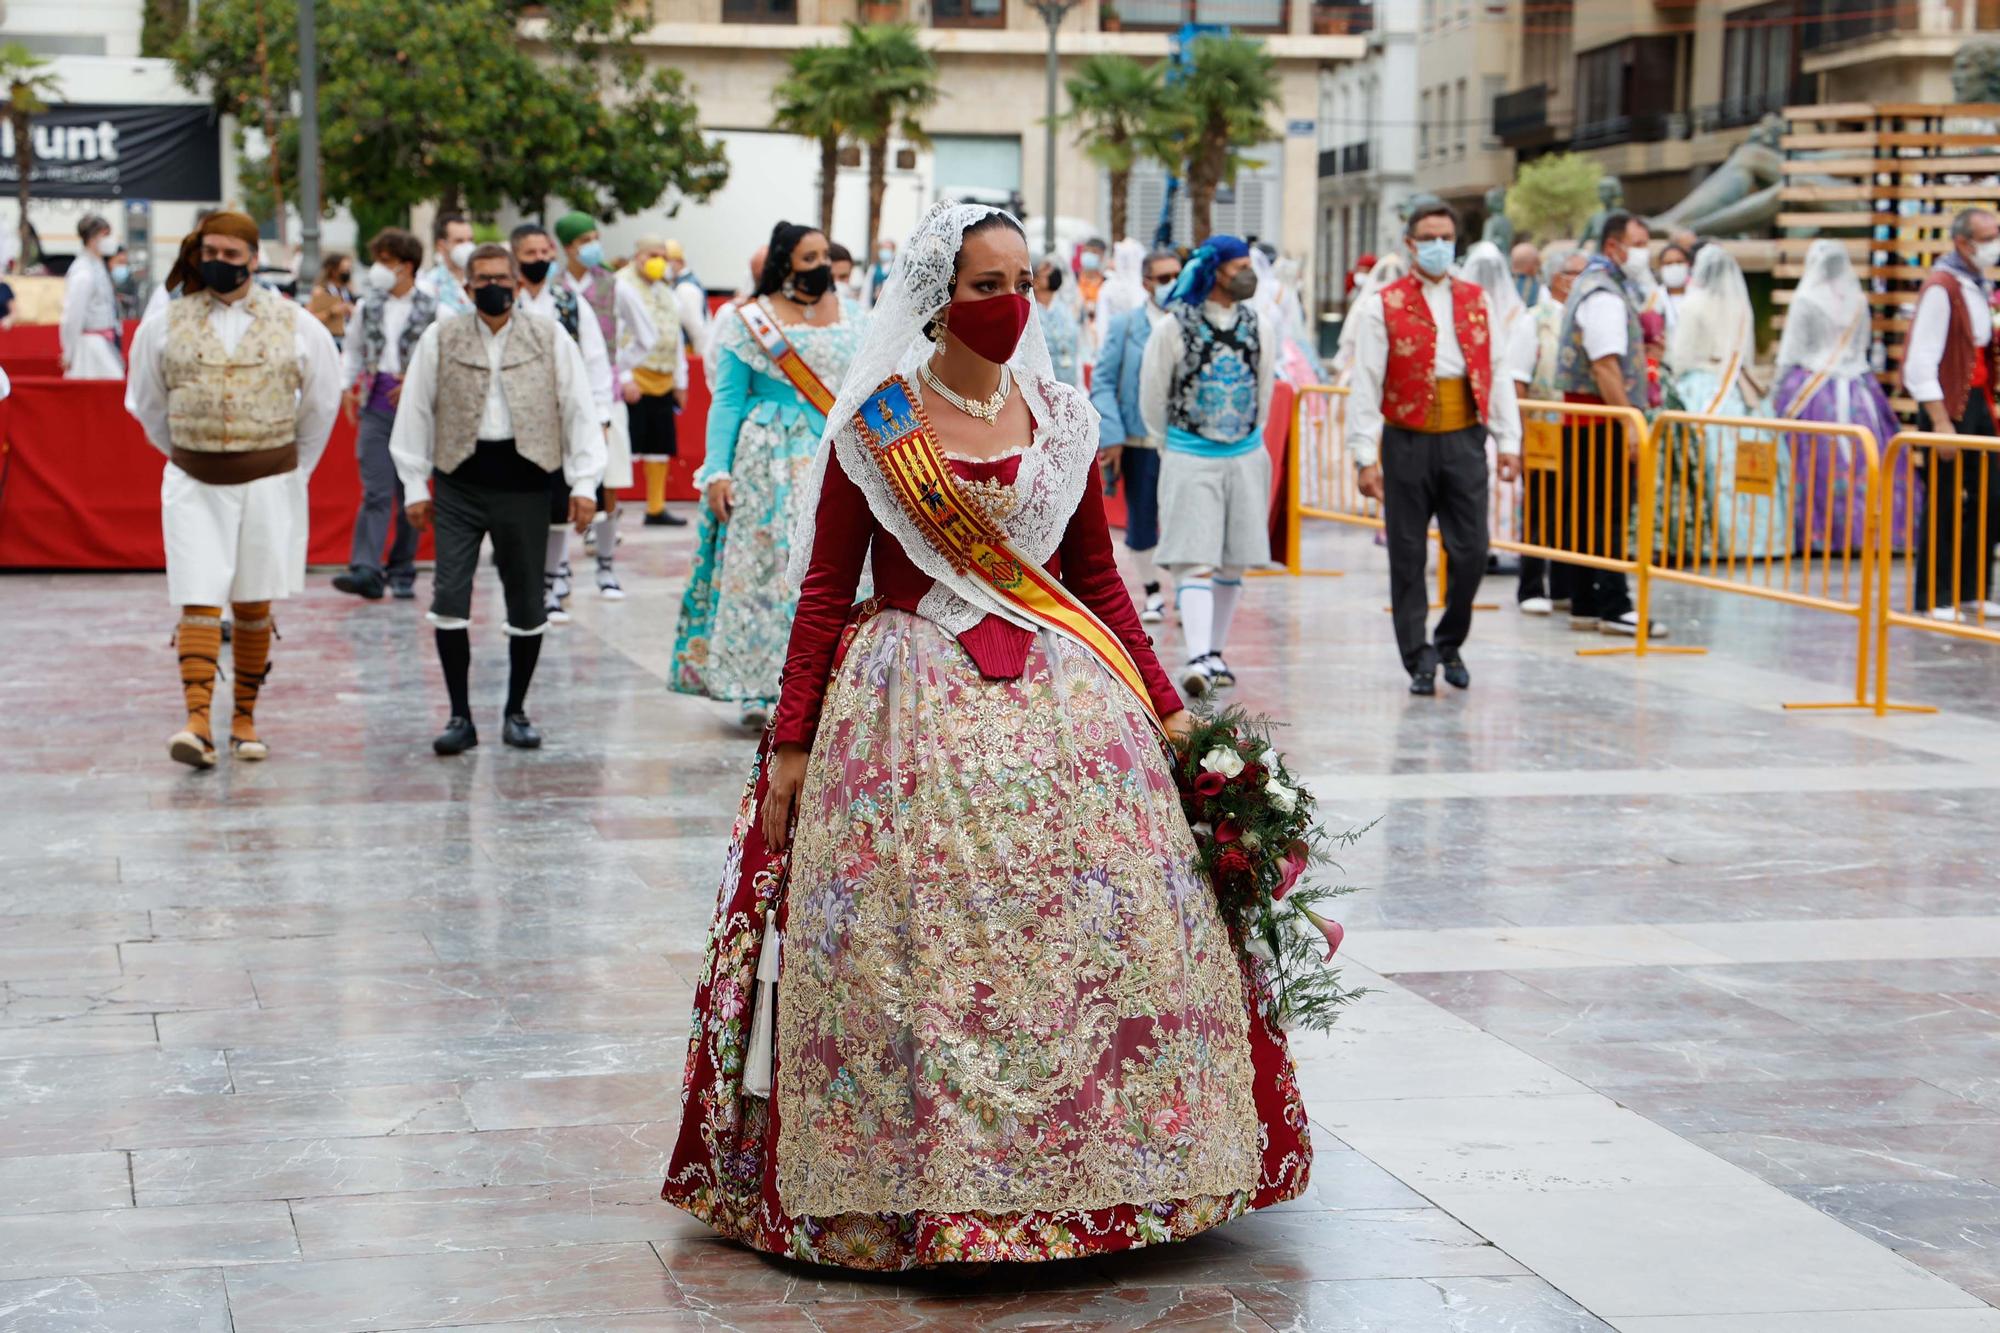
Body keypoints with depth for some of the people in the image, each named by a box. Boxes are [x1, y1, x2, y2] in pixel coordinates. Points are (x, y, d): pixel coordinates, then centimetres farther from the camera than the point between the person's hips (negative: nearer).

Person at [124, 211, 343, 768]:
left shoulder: (295, 326, 2)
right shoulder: (165, 326, 2)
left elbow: (321, 405, 15)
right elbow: (148, 406, 17)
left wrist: (293, 469, 19)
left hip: (269, 482, 0)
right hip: (193, 486, 0)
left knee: (254, 607, 6)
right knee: (198, 603, -11)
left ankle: (245, 719, 19)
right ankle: (198, 723, -18)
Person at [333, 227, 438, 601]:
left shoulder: (432, 311, -3)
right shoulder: (368, 307, 10)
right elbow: (355, 351, 20)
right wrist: (349, 388, 9)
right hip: (376, 407, 2)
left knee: (410, 494, 5)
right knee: (376, 492, -9)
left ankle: (402, 573, 15)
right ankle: (366, 570, -17)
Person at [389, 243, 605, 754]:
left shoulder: (551, 338, 4)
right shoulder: (440, 338, 5)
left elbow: (580, 410, 5)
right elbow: (415, 412, 8)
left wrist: (584, 483, -1)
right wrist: (415, 486, 6)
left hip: (523, 483, 0)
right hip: (460, 484, 0)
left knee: (527, 604, 4)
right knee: (449, 598, -6)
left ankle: (516, 712, 20)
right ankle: (460, 717, 2)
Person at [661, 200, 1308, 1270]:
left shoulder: (1060, 417, 9)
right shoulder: (875, 424, 0)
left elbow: (1098, 578, 15)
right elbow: (824, 593, 1)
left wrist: (1163, 704, 10)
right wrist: (788, 744, -4)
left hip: (1063, 696, 3)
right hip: (912, 698, -3)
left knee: (1099, 928, -3)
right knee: (913, 942, -6)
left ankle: (1084, 1168, 9)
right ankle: (917, 1181, 5)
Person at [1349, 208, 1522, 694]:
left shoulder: (1477, 302, 11)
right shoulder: (1384, 306, 1)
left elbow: (1498, 374, 11)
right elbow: (1366, 384, -2)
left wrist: (1508, 442, 4)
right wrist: (1366, 456, -8)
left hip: (1464, 440, 2)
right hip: (1408, 442, -2)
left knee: (1470, 552, -1)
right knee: (1408, 557, 2)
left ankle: (1450, 643, 20)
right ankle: (1419, 658, 11)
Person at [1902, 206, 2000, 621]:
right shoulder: (1941, 287, -14)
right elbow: (1921, 362, -18)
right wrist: (1940, 422, -21)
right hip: (1948, 403, -8)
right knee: (1944, 503, -3)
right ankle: (1934, 599, 5)